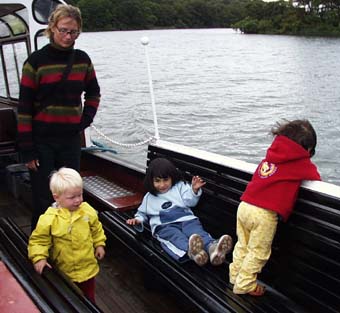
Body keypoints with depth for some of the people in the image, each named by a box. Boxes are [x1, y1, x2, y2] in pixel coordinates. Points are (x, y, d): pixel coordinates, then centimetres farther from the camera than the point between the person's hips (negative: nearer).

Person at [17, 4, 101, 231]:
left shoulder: (82, 59, 4)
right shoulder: (36, 61, -7)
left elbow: (93, 93, 20)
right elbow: (25, 108, -8)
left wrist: (86, 118, 3)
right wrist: (27, 149, -10)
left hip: (71, 139, 4)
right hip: (42, 141, -3)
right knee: (44, 199, 2)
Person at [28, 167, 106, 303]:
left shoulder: (88, 211, -10)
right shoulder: (49, 218, -21)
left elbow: (96, 229, 8)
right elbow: (39, 239, -13)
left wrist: (99, 244, 9)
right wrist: (39, 258, -25)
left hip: (87, 268, 3)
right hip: (63, 271, -2)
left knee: (88, 298, 22)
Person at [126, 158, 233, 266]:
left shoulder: (179, 186, 22)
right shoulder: (149, 198, 25)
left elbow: (190, 201, 9)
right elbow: (142, 213, 35)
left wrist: (194, 190, -12)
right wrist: (138, 220, 12)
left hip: (186, 219, 1)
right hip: (164, 226, -1)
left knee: (197, 231, -33)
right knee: (176, 236, -37)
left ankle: (212, 247, -64)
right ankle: (190, 249, -70)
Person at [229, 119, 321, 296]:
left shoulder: (272, 154, 14)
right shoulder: (302, 163, -1)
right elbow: (316, 180, 10)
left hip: (244, 205, 6)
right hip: (264, 214, -6)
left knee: (243, 245, 23)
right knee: (258, 252, 9)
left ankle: (235, 275, 37)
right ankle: (244, 285, 18)